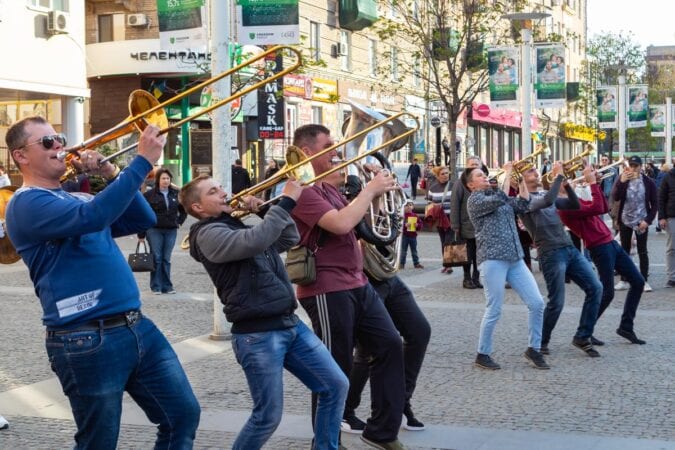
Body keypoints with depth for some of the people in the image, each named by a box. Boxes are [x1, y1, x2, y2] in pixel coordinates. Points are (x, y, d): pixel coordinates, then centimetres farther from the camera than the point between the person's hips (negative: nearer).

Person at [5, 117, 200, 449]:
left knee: (183, 416, 11)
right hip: (88, 341, -8)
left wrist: (111, 175, 4)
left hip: (137, 327, 8)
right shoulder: (27, 203, -10)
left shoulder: (79, 198, 19)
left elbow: (143, 220, 17)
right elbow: (94, 216, -26)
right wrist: (143, 161, -24)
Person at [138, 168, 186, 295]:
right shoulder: (149, 195, -5)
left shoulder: (176, 194, 6)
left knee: (166, 259, 8)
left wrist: (179, 222, 8)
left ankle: (167, 286, 13)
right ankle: (156, 287, 7)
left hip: (171, 231, 3)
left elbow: (183, 210, 22)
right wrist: (141, 234, -7)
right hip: (154, 230, -3)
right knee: (156, 258, 0)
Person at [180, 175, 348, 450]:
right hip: (257, 335, -8)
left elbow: (289, 239, 23)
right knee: (268, 417, -4)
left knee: (336, 385, 7)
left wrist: (265, 210, 10)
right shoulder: (209, 234, -9)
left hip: (290, 323, 8)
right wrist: (286, 202, -22)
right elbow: (255, 241, -26)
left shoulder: (240, 226, 17)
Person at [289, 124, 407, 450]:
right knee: (336, 366, -1)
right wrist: (370, 189, -15)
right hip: (327, 289, -10)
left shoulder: (329, 187, 17)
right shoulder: (304, 190, -15)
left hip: (357, 283, 10)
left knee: (389, 346, 8)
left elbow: (352, 221, 25)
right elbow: (341, 224, -27)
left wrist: (375, 192, 9)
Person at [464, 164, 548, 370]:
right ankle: (482, 355, 10)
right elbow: (499, 200, -19)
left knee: (537, 303, 0)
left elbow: (523, 204, 9)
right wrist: (508, 174, -12)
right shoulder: (474, 200, -2)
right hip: (492, 259, -7)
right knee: (494, 311, -4)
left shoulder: (497, 196, 20)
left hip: (515, 259, 7)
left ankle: (533, 349, 13)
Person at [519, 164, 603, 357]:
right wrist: (558, 176, -17)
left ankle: (582, 337, 10)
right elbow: (547, 201, -26)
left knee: (595, 288, 0)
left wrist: (566, 183, 3)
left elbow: (575, 205, 16)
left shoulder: (545, 194, 18)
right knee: (556, 302, -7)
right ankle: (541, 341, 16)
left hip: (570, 248, 8)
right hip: (551, 254, -8)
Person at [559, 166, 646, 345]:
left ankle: (626, 327, 19)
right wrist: (592, 182, -20)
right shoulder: (565, 206, -17)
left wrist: (595, 183, 10)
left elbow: (604, 208, 17)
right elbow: (597, 209, -27)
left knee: (638, 282, 11)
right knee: (607, 293, -7)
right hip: (600, 248, -10)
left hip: (611, 243, 10)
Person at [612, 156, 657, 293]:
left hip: (641, 221, -1)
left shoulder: (648, 182, -4)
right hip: (625, 221, 1)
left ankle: (644, 281, 6)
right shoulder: (622, 179, -2)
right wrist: (621, 181, -26)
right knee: (624, 251, 7)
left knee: (642, 251, 2)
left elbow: (654, 204, -1)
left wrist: (648, 220, -11)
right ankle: (624, 280, 13)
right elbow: (615, 197, -14)